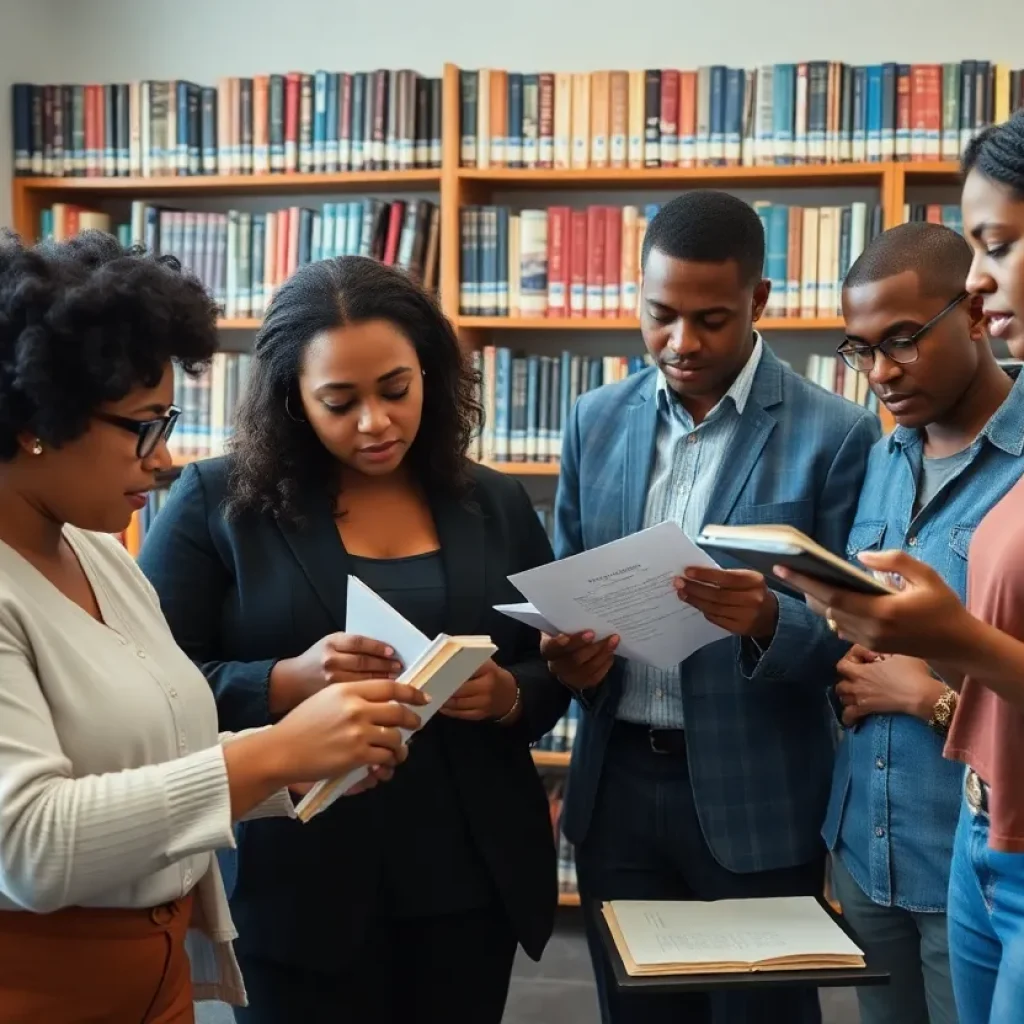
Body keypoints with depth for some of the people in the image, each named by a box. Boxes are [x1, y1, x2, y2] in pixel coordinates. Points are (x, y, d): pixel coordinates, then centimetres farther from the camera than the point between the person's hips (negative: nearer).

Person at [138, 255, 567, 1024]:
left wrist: (507, 695, -13)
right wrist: (288, 682, -22)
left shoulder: (497, 504, 4)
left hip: (473, 879, 3)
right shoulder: (217, 503, -4)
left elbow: (557, 671, 9)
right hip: (298, 885, -3)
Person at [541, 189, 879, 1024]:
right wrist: (565, 654, -11)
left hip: (757, 795, -3)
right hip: (618, 782, 4)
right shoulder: (597, 421, 5)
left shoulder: (834, 435, -8)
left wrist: (770, 619, -28)